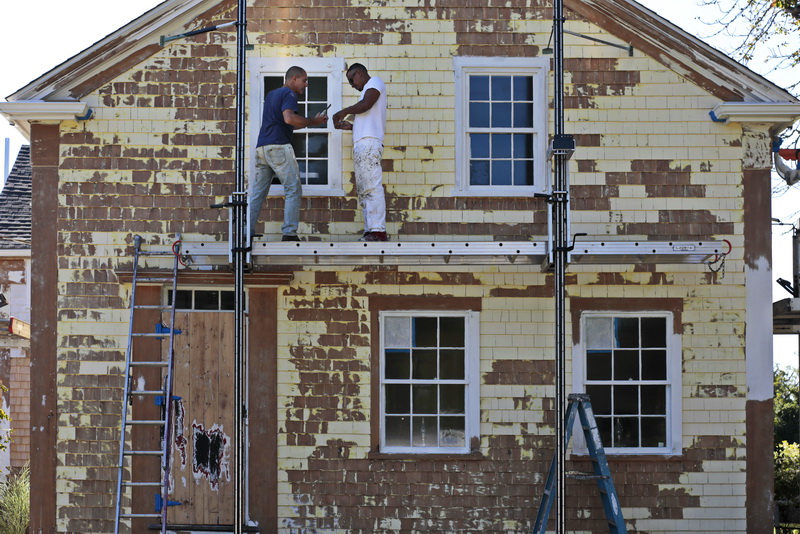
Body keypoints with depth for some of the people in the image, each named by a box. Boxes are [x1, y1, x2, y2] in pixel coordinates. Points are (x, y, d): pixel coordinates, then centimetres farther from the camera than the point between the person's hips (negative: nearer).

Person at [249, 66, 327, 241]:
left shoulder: (271, 94, 27)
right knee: (293, 191, -4)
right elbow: (289, 118, -20)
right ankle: (289, 233, -12)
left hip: (261, 148, 8)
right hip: (279, 146, -8)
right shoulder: (289, 94, -2)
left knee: (255, 193, 5)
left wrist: (311, 121, 29)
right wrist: (313, 122, -9)